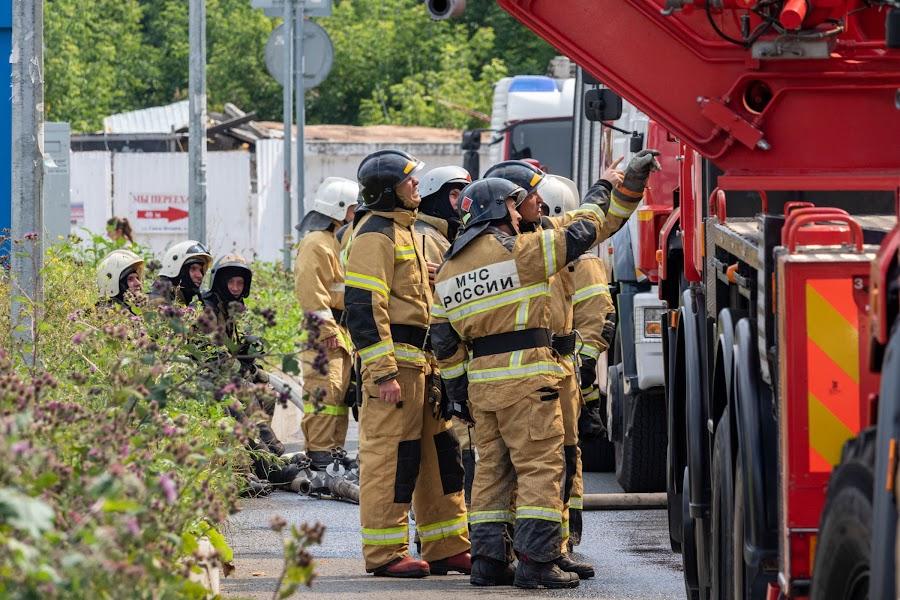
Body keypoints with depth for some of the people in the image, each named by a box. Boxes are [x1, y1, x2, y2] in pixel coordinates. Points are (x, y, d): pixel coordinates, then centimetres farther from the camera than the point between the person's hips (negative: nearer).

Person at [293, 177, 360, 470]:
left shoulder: (334, 239, 21)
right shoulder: (316, 243, -13)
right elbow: (311, 290, -20)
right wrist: (326, 329, -22)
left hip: (338, 329, 11)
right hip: (322, 329, -11)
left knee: (341, 389, 12)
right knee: (325, 390, -14)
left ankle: (335, 449, 17)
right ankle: (319, 451, -15)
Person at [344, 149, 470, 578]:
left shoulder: (405, 231, 20)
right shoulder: (376, 234, -11)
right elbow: (363, 307, -19)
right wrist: (382, 373, -23)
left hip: (421, 361, 10)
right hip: (393, 357, -10)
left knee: (440, 451, 11)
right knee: (391, 453, -8)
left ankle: (447, 548, 17)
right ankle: (384, 553, -5)